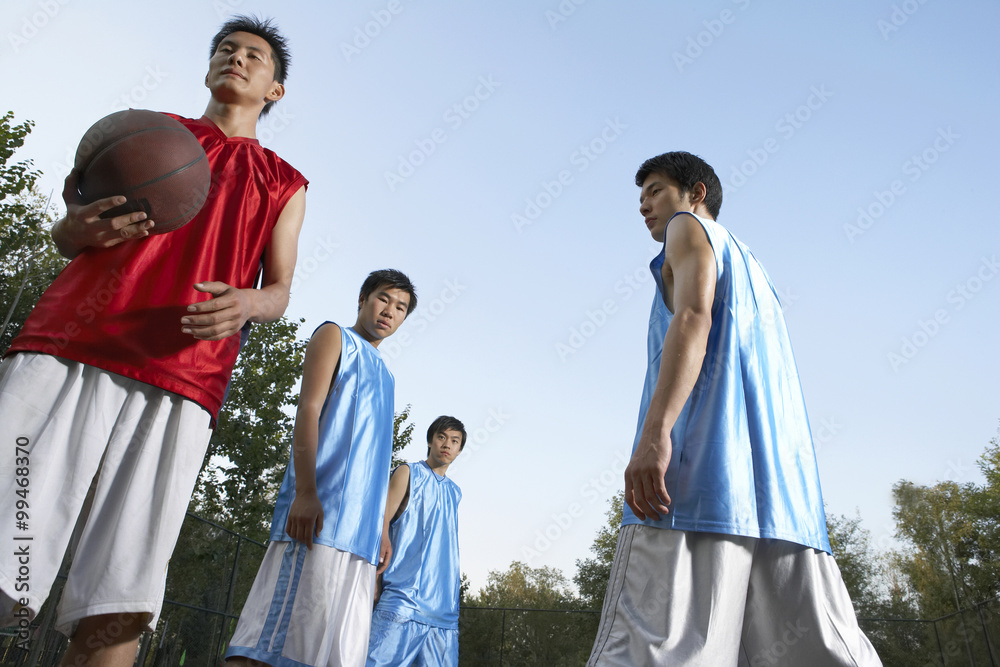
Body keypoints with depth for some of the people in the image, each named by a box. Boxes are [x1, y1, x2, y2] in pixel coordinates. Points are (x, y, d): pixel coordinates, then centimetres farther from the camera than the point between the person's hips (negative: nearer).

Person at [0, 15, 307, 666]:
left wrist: (244, 303, -10)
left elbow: (279, 290, 14)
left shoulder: (285, 185, 22)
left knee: (118, 610, -9)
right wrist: (81, 227, -7)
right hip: (73, 344, 1)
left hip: (183, 381, 0)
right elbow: (66, 232, 19)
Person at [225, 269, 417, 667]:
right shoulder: (335, 337, 8)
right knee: (280, 635, -14)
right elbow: (308, 412, -6)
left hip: (361, 529, 8)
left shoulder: (385, 375, 28)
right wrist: (305, 493, -19)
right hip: (321, 512, -7)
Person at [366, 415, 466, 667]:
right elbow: (380, 523, -4)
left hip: (445, 606, 6)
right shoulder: (409, 473, 5)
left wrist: (456, 571, 12)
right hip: (405, 597, -6)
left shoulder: (455, 492, 23)